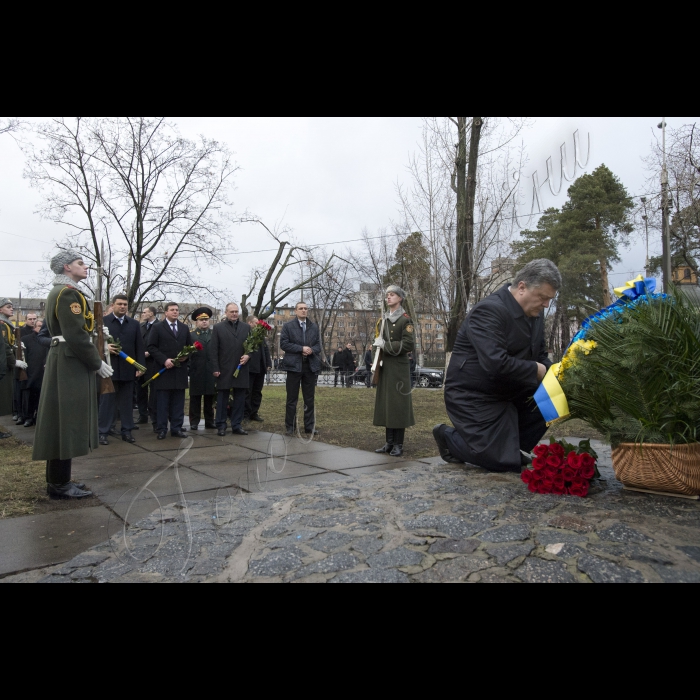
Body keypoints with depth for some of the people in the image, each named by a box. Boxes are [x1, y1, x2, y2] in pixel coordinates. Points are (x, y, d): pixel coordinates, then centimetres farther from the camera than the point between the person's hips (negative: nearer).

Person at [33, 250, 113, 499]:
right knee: (66, 423, -4)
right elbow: (76, 336, -22)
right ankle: (60, 485, 4)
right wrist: (97, 363, -14)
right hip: (71, 364, -11)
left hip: (62, 362, 11)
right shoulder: (69, 293, -14)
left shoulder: (57, 292, 19)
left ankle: (57, 479, 24)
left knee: (63, 423, 14)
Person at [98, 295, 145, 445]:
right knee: (107, 401, 2)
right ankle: (103, 432, 10)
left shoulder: (134, 324, 12)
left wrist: (140, 366, 1)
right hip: (109, 368, -2)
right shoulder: (102, 321, 5)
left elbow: (139, 347, 9)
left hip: (128, 369, 3)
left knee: (127, 402, 8)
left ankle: (127, 431, 15)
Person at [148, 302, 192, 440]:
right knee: (162, 402, 1)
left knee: (178, 402, 6)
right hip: (163, 370, -4)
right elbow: (151, 347, -4)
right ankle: (162, 429, 8)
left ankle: (177, 428, 13)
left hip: (180, 370, 4)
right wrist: (164, 360, -15)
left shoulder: (185, 328, 15)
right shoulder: (157, 328, 2)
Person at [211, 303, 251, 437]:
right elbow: (214, 350, -2)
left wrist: (248, 355, -9)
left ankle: (237, 425, 15)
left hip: (241, 369, 3)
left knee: (240, 398, 6)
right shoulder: (218, 328, 2)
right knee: (223, 398, 6)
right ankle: (221, 425, 15)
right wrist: (216, 368, -8)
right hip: (224, 370, -2)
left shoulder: (246, 327, 10)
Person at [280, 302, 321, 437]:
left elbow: (318, 345, 8)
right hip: (294, 365, -3)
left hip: (310, 366, 3)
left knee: (310, 399, 7)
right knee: (292, 399, 3)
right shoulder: (288, 326, 3)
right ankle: (290, 427, 11)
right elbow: (283, 344, -7)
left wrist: (311, 350, -14)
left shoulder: (314, 327, 13)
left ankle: (310, 427, 15)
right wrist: (301, 348, -15)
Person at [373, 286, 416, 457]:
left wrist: (385, 345, -14)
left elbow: (409, 345, -14)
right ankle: (390, 442, 14)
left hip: (399, 368, -6)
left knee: (398, 404, -4)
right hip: (385, 368, 6)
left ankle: (399, 444, 4)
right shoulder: (383, 320, 15)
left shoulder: (405, 320, -5)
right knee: (386, 404, 7)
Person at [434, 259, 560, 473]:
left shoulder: (534, 312, 4)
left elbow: (540, 355, 12)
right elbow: (496, 364, -34)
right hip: (474, 396, -9)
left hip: (508, 391, 9)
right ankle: (449, 437, 15)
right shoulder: (490, 311, -24)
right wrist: (538, 371, -22)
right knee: (503, 462, -10)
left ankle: (513, 445, 13)